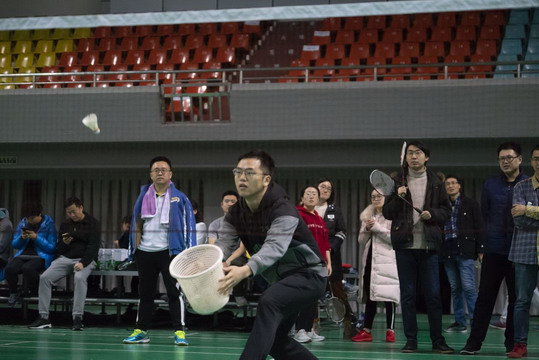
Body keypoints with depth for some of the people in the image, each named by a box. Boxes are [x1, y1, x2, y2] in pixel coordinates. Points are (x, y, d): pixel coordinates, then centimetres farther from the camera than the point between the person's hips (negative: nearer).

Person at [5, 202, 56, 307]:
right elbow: (15, 245, 14)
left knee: (27, 268, -37)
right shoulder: (22, 223, 10)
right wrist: (21, 238, -9)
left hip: (41, 256, -4)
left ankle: (36, 293, -12)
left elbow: (52, 248, -7)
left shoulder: (49, 224, -3)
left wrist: (36, 238, -16)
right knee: (9, 268, -28)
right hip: (23, 254, 4)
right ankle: (13, 293, -2)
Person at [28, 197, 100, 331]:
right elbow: (59, 249, 14)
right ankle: (43, 317, -14)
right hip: (65, 259, 5)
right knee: (45, 277, -18)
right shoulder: (65, 225, 13)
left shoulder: (92, 224, -3)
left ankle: (77, 318, -33)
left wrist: (83, 263, -27)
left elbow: (93, 247, -12)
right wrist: (64, 243, -10)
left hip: (85, 259, -5)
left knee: (80, 278, -37)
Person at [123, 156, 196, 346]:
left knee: (174, 291, -4)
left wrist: (189, 251, -10)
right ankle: (141, 330, 18)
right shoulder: (143, 196, 9)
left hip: (169, 251, -4)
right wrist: (134, 247, 6)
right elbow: (136, 223, 13)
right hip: (145, 251, 4)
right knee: (145, 292, 11)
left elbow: (189, 224, -3)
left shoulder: (179, 198, 0)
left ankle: (179, 331, -1)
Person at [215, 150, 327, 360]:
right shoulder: (236, 213, -4)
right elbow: (224, 243, -17)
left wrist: (246, 270, -61)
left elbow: (274, 247, -41)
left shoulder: (283, 210, -26)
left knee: (268, 302, -34)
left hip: (308, 274, -9)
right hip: (282, 279, 9)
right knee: (274, 339, 10)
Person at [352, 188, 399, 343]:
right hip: (370, 260, 6)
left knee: (389, 295, -6)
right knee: (369, 295, 7)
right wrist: (367, 229, -2)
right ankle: (366, 330, 9)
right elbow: (361, 240, 16)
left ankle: (390, 330, -3)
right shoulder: (368, 216, 18)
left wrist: (377, 228, -10)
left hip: (387, 261, -6)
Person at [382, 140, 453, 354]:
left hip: (429, 245, 0)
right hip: (405, 244, 0)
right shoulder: (397, 182, 6)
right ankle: (411, 340, 10)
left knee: (434, 294, 1)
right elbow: (387, 213, 5)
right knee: (407, 294, 4)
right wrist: (398, 197, -11)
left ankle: (437, 340, 8)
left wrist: (432, 214, -10)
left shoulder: (436, 183, 8)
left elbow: (446, 211, 9)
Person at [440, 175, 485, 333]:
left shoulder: (470, 204, 3)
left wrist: (480, 250, -7)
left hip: (465, 250, -4)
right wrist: (438, 251, 6)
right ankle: (459, 322, 12)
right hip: (448, 251, 4)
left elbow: (479, 228, 0)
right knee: (455, 288, 7)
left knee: (468, 287, -10)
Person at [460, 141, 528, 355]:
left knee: (516, 298, 5)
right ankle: (474, 342, 3)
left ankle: (512, 343, 13)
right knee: (485, 297, 1)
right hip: (494, 249, 1)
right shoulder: (490, 184, 7)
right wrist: (492, 235, 6)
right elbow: (485, 214, 12)